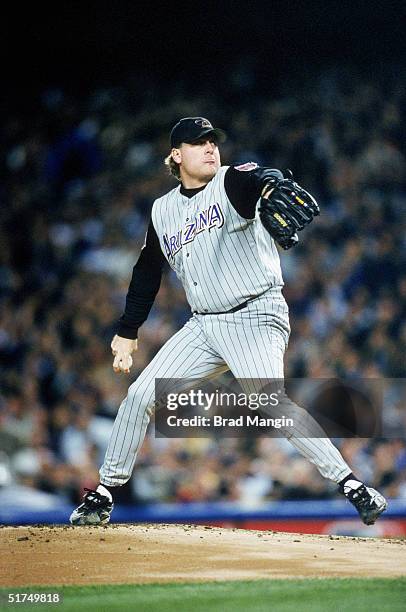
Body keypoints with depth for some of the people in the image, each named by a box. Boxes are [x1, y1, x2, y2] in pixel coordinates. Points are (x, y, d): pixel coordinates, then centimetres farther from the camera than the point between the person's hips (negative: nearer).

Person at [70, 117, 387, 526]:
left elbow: (263, 180, -30)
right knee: (139, 396, 1)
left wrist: (271, 191, -56)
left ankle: (351, 485, -19)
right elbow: (147, 273, 22)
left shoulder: (233, 182, -6)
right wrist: (127, 333, 19)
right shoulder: (164, 210, 12)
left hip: (255, 316, -6)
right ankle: (104, 494, 15)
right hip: (203, 325, 6)